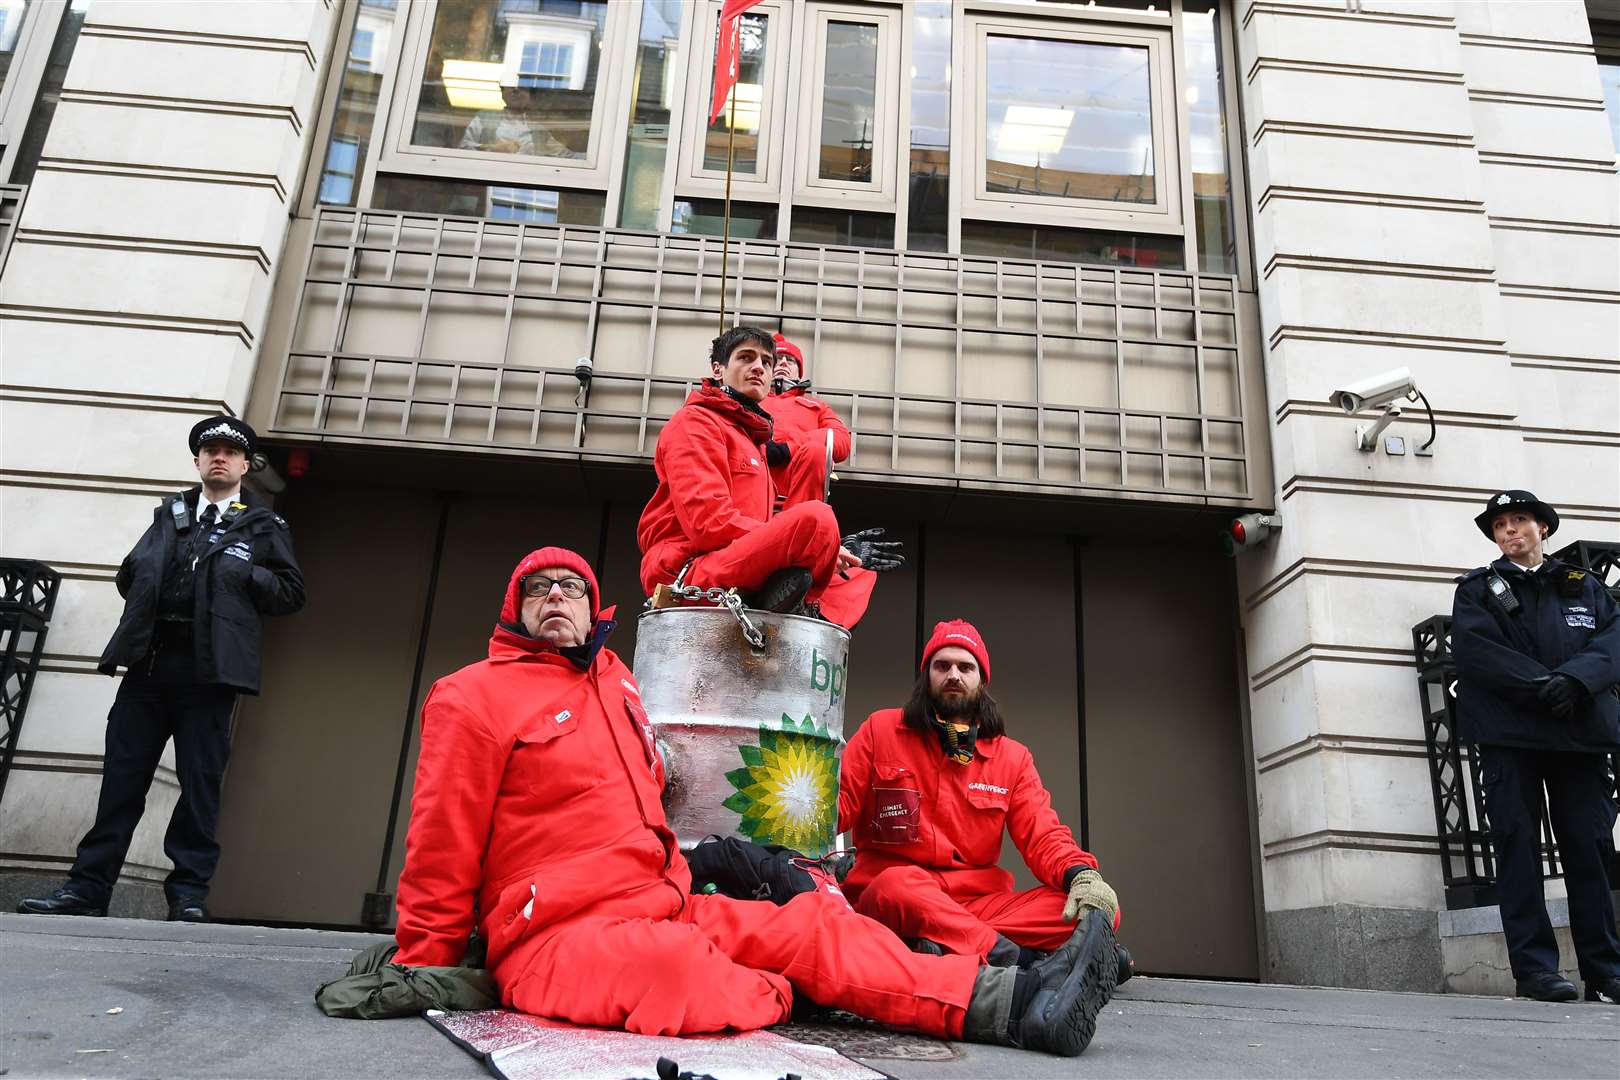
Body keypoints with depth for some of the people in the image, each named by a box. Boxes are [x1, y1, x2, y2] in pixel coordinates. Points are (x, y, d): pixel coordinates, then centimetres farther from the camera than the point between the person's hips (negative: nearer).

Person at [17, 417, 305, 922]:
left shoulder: (264, 526, 10)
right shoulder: (170, 514, 22)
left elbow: (291, 592, 5)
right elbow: (128, 576, 23)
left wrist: (244, 574, -7)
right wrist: (145, 577, 3)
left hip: (209, 668, -3)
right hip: (148, 659, 4)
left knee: (200, 781, -2)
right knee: (122, 777, 4)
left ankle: (188, 892, 4)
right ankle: (88, 886, 10)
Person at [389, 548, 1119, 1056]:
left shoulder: (615, 681, 17)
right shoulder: (477, 697, -3)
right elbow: (442, 853, -4)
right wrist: (424, 972, -2)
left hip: (661, 908, 7)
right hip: (554, 935, -6)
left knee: (811, 923, -11)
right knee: (670, 964, -39)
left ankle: (1012, 1002, -19)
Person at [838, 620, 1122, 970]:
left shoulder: (1013, 757, 14)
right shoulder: (881, 729, 8)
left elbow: (1043, 836, 5)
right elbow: (837, 807, 4)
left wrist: (1081, 875, -18)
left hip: (979, 906, 3)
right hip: (883, 899, -3)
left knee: (1098, 910, -21)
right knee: (896, 885, -40)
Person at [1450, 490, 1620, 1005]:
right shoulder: (1478, 589, 12)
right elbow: (1475, 648, -5)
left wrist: (1574, 680, -17)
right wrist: (1541, 686, -15)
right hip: (1508, 734, -2)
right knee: (1518, 844, -4)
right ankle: (1535, 967, -3)